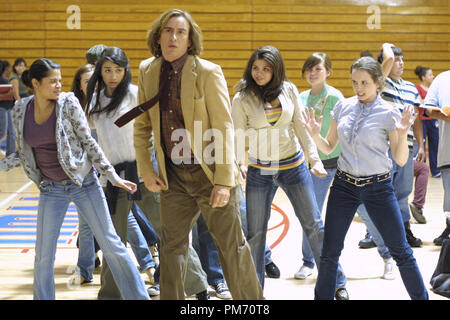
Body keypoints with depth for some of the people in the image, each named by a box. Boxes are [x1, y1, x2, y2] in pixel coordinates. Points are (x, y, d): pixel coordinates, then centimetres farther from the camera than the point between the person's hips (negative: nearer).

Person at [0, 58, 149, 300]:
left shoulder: (68, 103, -9)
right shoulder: (21, 110, 0)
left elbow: (88, 143, -5)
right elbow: (23, 154, 9)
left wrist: (113, 177, -6)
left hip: (83, 183, -2)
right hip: (51, 189, 3)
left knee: (111, 245, 0)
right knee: (43, 256, 5)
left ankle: (138, 296, 10)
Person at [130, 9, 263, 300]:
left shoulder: (208, 72, -12)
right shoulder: (148, 71, 4)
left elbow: (224, 128, -14)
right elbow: (142, 125, 13)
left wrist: (224, 181, -18)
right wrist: (146, 170, 5)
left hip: (210, 172, -4)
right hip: (173, 177, 4)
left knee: (232, 246, 5)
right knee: (172, 246, 10)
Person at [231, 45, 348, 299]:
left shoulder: (289, 90, -1)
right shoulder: (242, 100, -5)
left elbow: (302, 127, 2)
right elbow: (238, 138, -5)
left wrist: (315, 159, -5)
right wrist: (237, 168, -20)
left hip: (293, 166, 1)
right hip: (259, 171, -1)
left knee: (314, 225, 5)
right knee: (255, 233, 3)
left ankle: (337, 283, 17)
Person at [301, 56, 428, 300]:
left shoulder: (389, 113, -7)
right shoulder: (343, 106, 3)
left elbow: (401, 160, -7)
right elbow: (329, 147, 10)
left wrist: (402, 134, -24)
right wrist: (315, 135, -9)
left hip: (378, 187, -3)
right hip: (344, 185, 3)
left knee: (401, 251, 3)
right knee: (329, 253, 4)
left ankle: (421, 297, 20)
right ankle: (322, 297, 20)